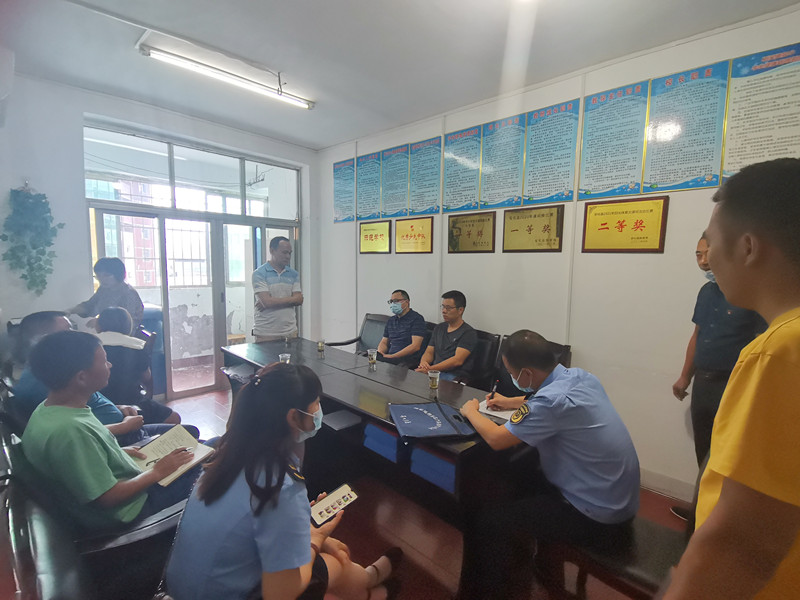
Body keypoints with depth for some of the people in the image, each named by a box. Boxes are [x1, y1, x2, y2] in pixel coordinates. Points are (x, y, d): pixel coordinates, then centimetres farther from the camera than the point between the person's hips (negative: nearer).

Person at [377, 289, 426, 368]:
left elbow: (415, 346, -14)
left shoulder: (416, 318, -3)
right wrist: (379, 353, -3)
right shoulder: (391, 320, 20)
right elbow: (384, 342, 22)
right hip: (390, 358, 6)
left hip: (408, 360, -6)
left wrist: (392, 356, -17)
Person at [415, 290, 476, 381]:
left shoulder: (468, 332, -2)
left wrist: (430, 369, -21)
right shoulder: (439, 328, 21)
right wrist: (423, 363, -8)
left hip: (455, 375, -6)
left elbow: (457, 361, -13)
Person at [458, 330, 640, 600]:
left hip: (599, 515, -9)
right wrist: (510, 402, 17)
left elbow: (496, 438, -21)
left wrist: (471, 411, -4)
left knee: (483, 524, -9)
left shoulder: (554, 399, -31)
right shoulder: (578, 376, -4)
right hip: (617, 498, 9)